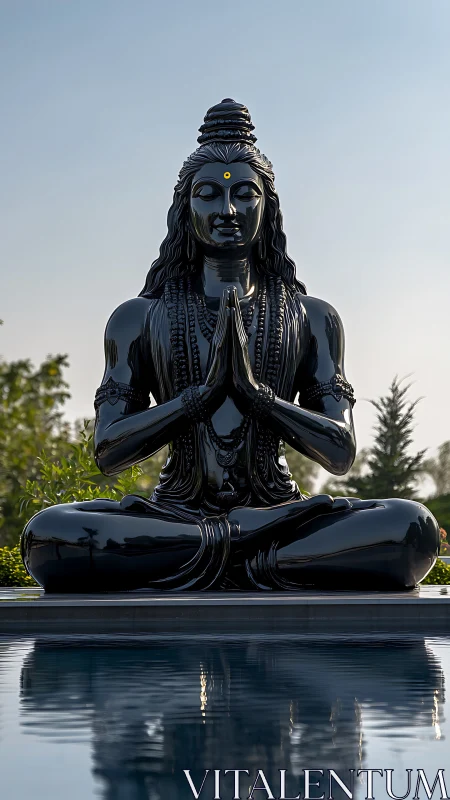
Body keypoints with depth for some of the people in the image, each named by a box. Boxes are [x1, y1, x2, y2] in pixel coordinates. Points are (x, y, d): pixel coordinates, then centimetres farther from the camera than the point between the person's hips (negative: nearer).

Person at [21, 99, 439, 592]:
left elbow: (340, 454, 2)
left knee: (412, 528, -29)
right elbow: (108, 452, 0)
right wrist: (204, 392, -12)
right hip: (176, 510, 0)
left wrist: (253, 390, -13)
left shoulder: (311, 317, 11)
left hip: (278, 512, 1)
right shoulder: (140, 317, 10)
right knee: (49, 534, -32)